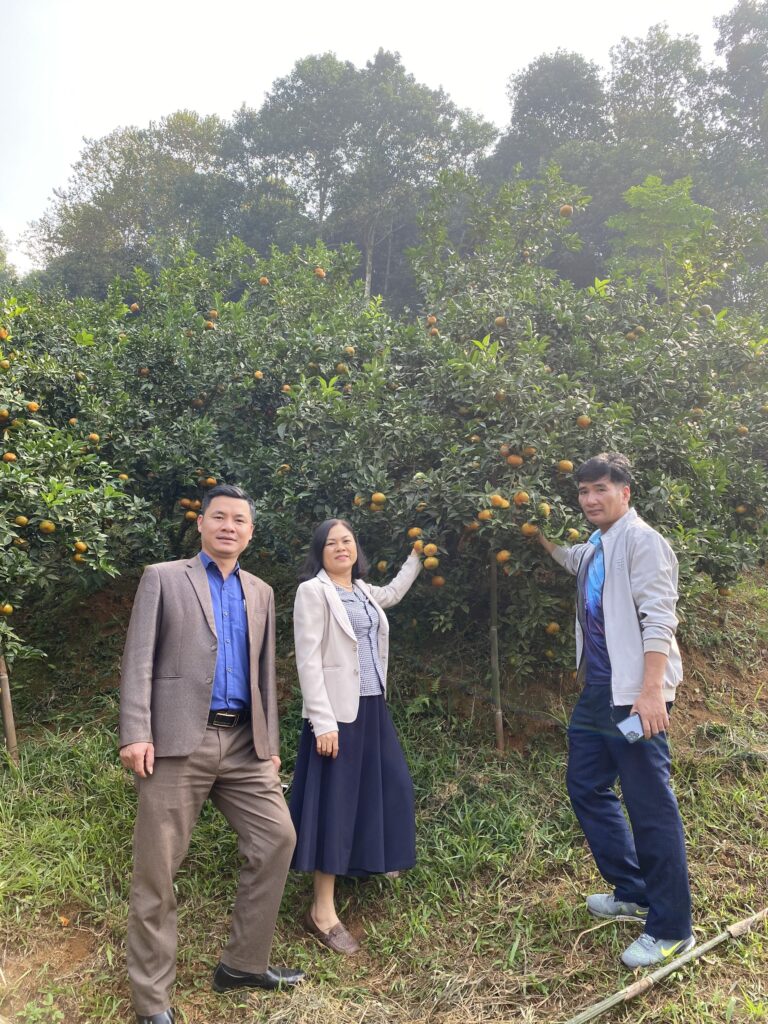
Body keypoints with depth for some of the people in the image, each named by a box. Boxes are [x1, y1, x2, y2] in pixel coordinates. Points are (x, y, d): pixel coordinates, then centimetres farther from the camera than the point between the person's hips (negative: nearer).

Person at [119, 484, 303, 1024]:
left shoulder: (261, 593, 16)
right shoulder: (163, 578, 3)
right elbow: (139, 660, -4)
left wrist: (271, 743, 14)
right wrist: (135, 734, -13)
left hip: (243, 742, 5)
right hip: (179, 740, -4)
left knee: (277, 838, 4)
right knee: (157, 868, 2)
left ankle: (244, 963, 23)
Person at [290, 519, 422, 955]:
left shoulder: (363, 591, 11)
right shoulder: (313, 592, -11)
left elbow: (394, 593, 36)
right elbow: (308, 660, -17)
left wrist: (417, 557, 35)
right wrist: (323, 721, -22)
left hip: (373, 706, 8)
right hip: (338, 710, -8)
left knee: (389, 786, 18)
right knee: (334, 801, -3)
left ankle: (369, 862, 43)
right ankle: (323, 911, 7)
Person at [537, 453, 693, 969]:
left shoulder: (641, 541, -12)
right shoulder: (593, 549, 14)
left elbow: (659, 618, -21)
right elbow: (566, 556, 39)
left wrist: (652, 690, -27)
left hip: (635, 694, -10)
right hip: (598, 690, 10)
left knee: (651, 805, -2)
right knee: (587, 787, 18)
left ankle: (671, 929, 14)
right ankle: (633, 893, 34)